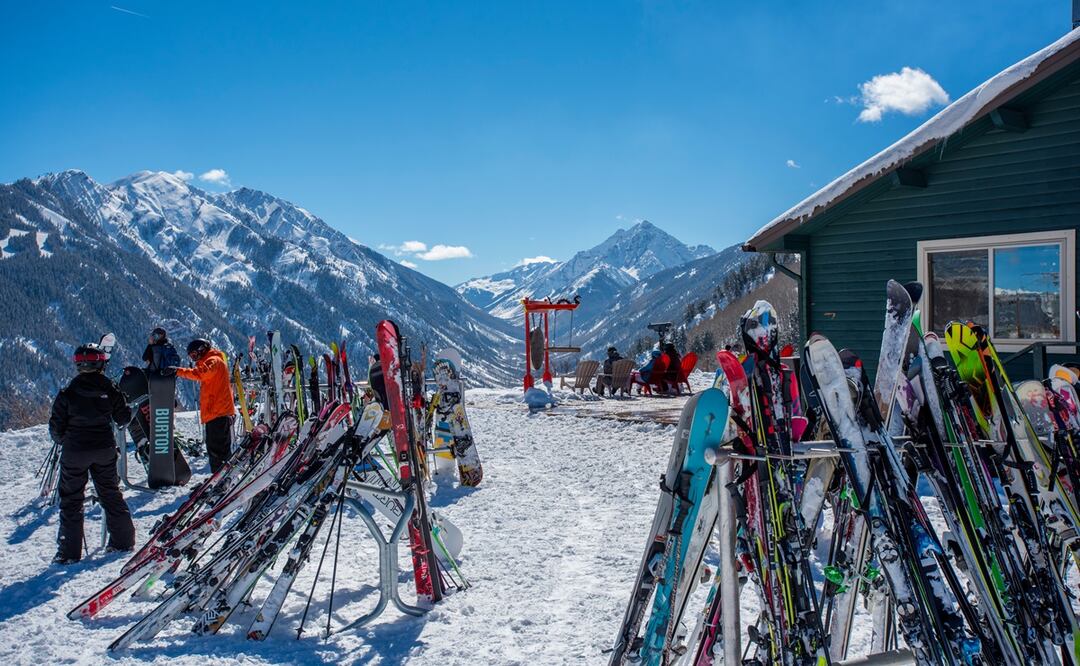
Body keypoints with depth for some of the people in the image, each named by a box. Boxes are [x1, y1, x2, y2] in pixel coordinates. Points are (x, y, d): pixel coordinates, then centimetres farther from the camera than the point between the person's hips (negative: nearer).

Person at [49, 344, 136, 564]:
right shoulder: (110, 389, -6)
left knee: (71, 499, 7)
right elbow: (123, 418, 3)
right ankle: (123, 540, 20)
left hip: (74, 452, -2)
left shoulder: (67, 393, -11)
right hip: (104, 450, 2)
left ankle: (69, 552, 7)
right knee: (110, 494, 17)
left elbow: (56, 427, -6)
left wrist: (62, 441, 15)